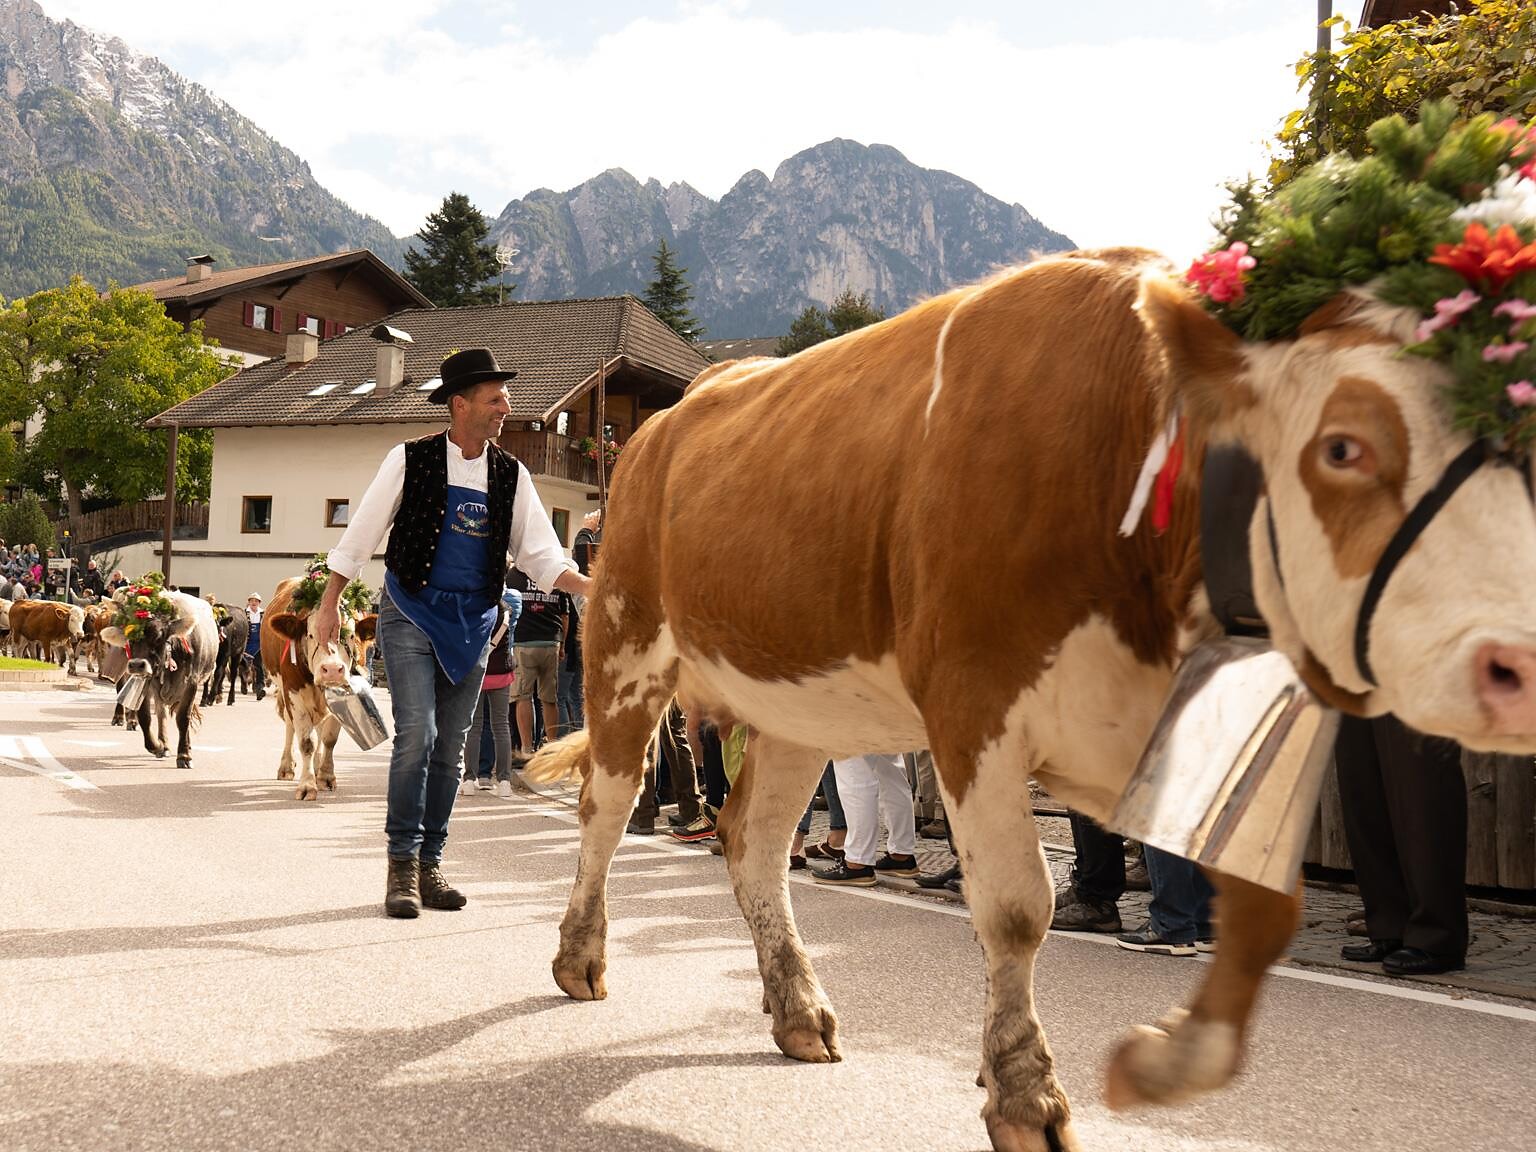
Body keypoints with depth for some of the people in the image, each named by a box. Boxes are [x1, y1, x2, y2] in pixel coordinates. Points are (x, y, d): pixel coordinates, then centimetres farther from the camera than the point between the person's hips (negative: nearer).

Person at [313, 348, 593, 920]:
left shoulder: (511, 475, 5)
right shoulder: (411, 460, -6)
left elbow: (541, 556, 4)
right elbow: (360, 535, 1)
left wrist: (593, 588, -11)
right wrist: (329, 605, 2)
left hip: (472, 621, 4)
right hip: (411, 613, -4)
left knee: (450, 748, 7)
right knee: (417, 734, -15)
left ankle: (429, 865, 17)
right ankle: (402, 864, -5)